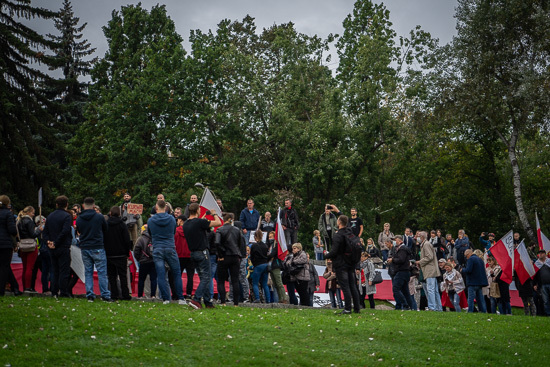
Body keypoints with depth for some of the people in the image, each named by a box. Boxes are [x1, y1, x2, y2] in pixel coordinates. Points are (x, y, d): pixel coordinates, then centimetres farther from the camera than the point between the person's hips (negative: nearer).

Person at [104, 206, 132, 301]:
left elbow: (102, 240, 2)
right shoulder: (122, 225, -5)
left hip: (109, 254, 1)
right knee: (123, 275, 3)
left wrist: (105, 252, 10)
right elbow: (127, 240, -6)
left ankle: (114, 294, 4)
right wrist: (127, 252, 4)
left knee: (111, 276, 8)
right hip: (121, 255, -1)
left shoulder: (105, 225, 0)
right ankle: (125, 295, 0)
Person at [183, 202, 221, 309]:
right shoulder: (199, 222, -16)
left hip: (193, 253, 8)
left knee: (203, 278, 13)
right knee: (206, 278, -4)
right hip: (202, 252, -8)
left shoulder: (185, 224, 7)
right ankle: (196, 299, -14)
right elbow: (218, 223, -13)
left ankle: (208, 302, 14)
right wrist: (214, 214, 5)